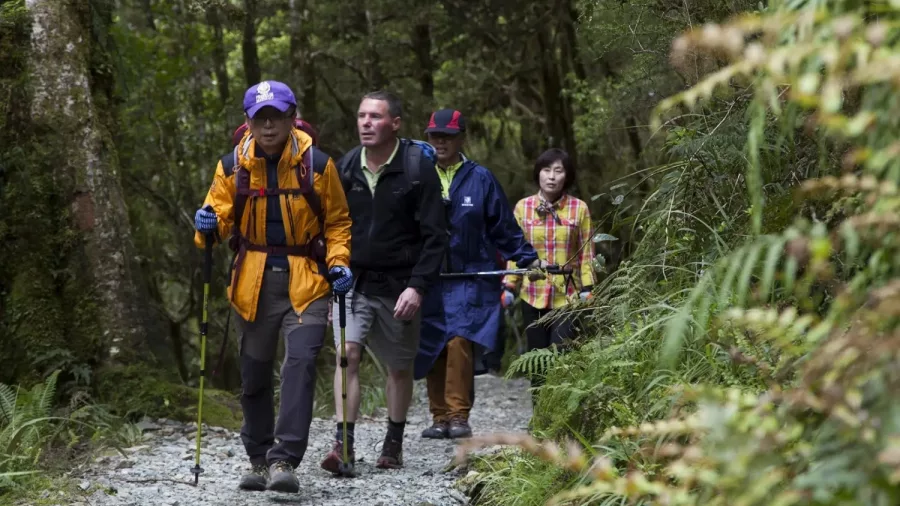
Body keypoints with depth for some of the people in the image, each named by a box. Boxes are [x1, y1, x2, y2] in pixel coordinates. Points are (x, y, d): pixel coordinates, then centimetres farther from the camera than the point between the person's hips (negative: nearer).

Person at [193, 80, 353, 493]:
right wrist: (208, 226, -18)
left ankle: (284, 460, -19)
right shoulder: (232, 166, 1)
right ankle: (259, 460, 25)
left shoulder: (317, 164, -1)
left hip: (306, 284, -2)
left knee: (300, 364, -18)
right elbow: (220, 216, 5)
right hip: (253, 284, 2)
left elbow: (337, 222, 9)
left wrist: (338, 262, -6)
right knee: (255, 374, 10)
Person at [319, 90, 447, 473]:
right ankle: (343, 444, -18)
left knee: (400, 367, 10)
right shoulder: (345, 168, 3)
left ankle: (393, 444, 25)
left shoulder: (417, 168, -8)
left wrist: (417, 286, -17)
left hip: (399, 286, -2)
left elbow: (434, 236, -9)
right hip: (353, 281, 2)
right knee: (346, 354, -16)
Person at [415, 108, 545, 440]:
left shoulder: (480, 179, 5)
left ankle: (459, 416, -14)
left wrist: (529, 259, 2)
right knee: (433, 350, 2)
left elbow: (504, 227, 8)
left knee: (460, 341, -18)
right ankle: (440, 417, 11)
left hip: (470, 279, -3)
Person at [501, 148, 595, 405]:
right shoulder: (523, 207, 5)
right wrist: (509, 288, 5)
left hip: (567, 296, -2)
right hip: (533, 296, 2)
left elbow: (585, 254, 3)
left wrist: (587, 291, -2)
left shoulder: (579, 208, 1)